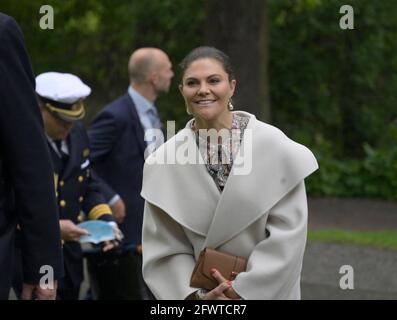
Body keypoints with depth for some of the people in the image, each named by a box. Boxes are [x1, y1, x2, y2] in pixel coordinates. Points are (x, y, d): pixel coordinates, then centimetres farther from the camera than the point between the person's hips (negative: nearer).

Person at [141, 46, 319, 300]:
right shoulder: (163, 162, -5)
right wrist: (195, 294, -17)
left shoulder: (274, 146, -9)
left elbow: (288, 232, -11)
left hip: (267, 290, -1)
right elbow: (164, 247, -4)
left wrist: (244, 288, -16)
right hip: (203, 292, 1)